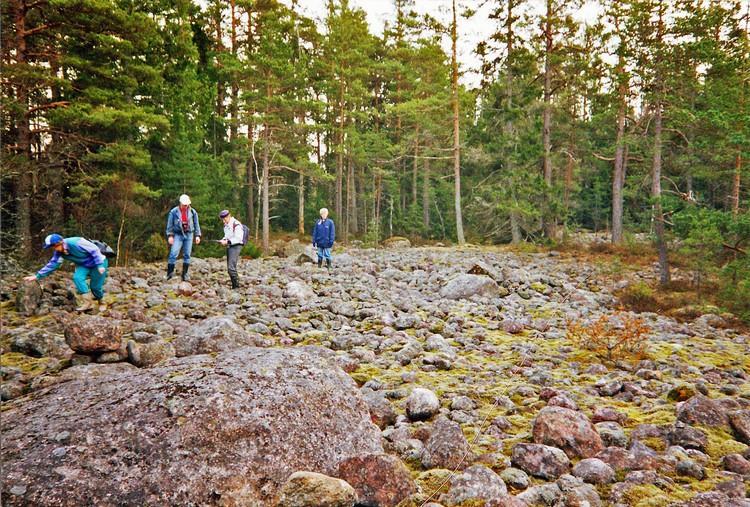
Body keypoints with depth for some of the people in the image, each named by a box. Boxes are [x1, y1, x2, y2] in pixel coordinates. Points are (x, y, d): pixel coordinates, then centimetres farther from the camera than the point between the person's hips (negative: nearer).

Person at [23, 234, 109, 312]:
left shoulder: (75, 243, -30)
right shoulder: (59, 252, -6)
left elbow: (95, 250, -25)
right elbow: (52, 264, -1)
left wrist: (100, 265, -26)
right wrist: (37, 276, -6)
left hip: (97, 263, -7)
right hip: (84, 265, 7)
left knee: (95, 286, -6)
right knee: (77, 277, -21)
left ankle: (102, 303, 22)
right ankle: (87, 302, -16)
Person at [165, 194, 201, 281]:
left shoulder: (192, 212, 5)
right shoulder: (174, 212, -2)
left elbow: (196, 224, 10)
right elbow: (170, 224, 1)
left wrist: (197, 235, 4)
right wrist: (170, 235, -6)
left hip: (189, 235, 2)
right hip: (178, 235, -2)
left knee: (187, 255, 3)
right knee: (174, 253, -13)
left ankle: (185, 274, 9)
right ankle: (170, 272, -6)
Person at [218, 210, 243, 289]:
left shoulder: (236, 224, -16)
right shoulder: (226, 225, 13)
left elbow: (238, 238, -19)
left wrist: (227, 241, -24)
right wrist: (223, 240, 4)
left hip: (236, 246, -9)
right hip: (229, 247, 9)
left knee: (231, 267, -16)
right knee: (229, 268, 11)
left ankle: (236, 286, -10)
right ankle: (234, 286, 19)